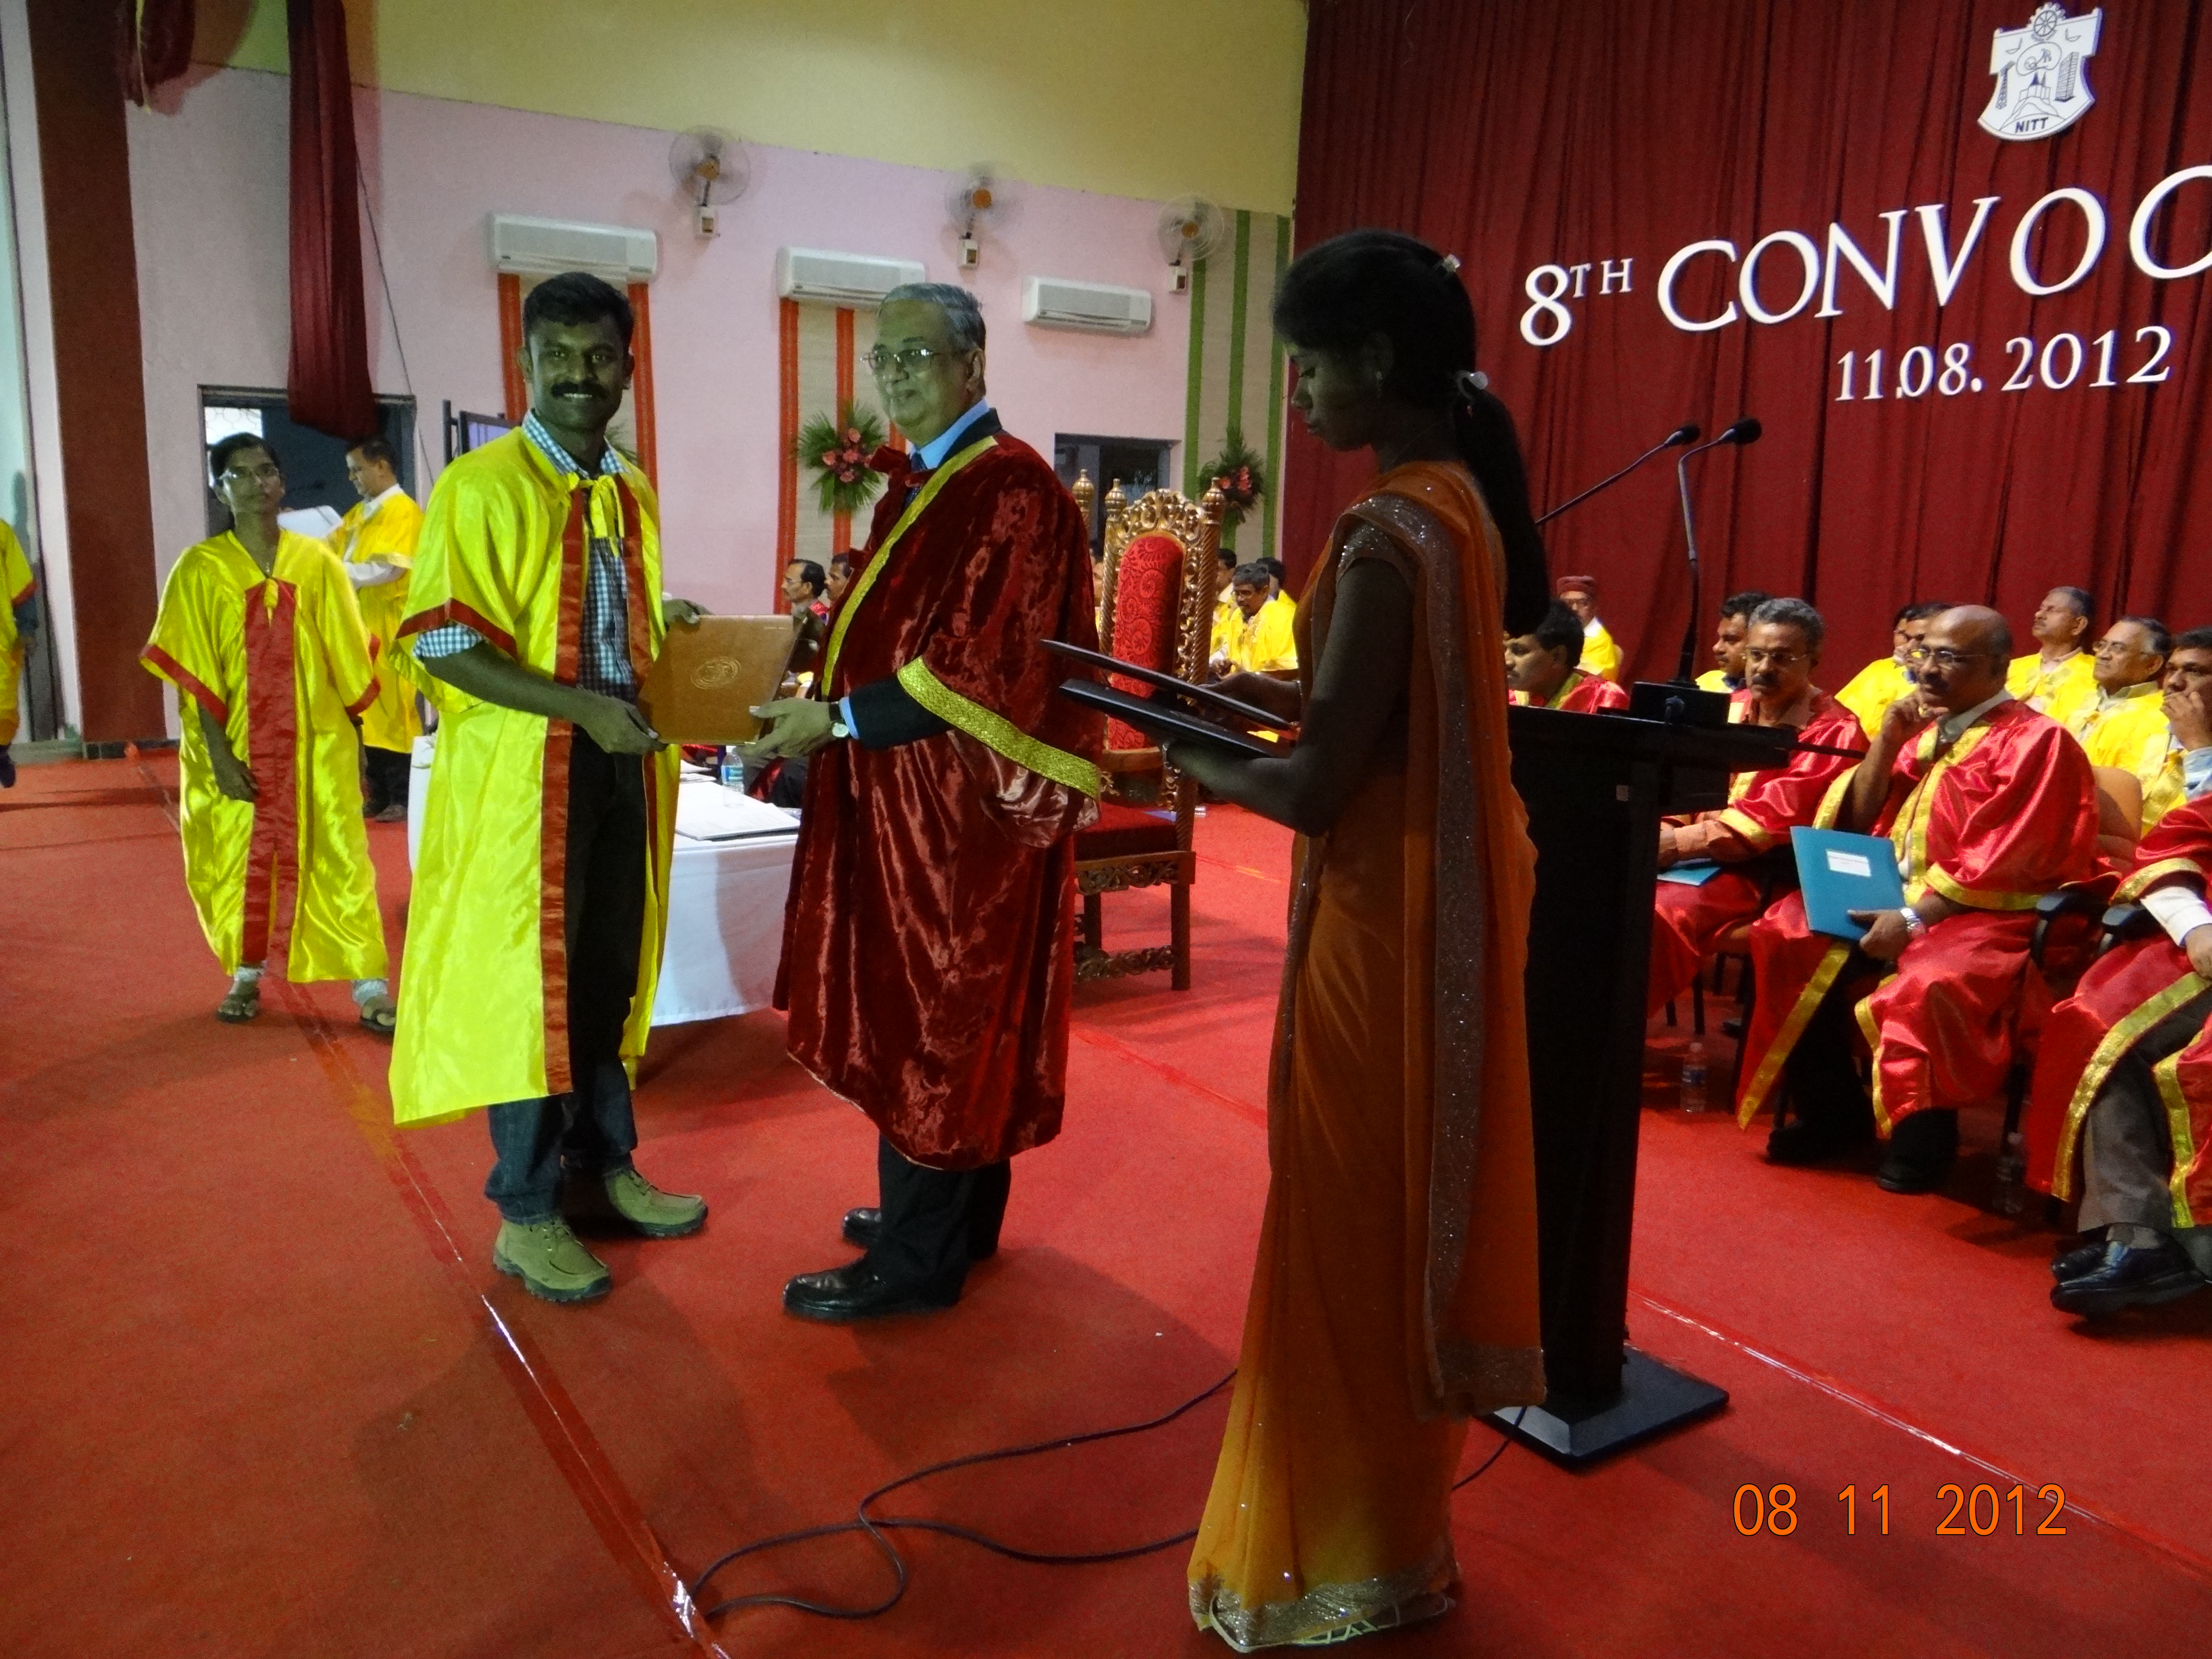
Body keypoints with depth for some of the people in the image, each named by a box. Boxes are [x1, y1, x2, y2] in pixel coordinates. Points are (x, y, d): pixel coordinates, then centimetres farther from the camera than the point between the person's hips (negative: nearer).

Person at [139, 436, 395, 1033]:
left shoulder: (317, 561, 2)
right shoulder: (201, 568, -2)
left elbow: (345, 656, 6)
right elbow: (193, 670, -5)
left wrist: (353, 732, 8)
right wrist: (218, 752, -12)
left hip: (316, 741, 0)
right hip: (238, 745, 0)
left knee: (339, 858, -1)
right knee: (239, 860, 10)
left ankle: (370, 986, 2)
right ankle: (246, 976, 27)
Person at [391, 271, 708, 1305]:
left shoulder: (633, 491, 12)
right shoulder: (480, 485, -10)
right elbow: (442, 645, -16)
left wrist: (669, 625, 3)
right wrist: (580, 708, -24)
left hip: (621, 764, 7)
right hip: (520, 772, -7)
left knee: (610, 974, 14)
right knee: (524, 981, 2)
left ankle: (604, 1167, 30)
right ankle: (527, 1212, 14)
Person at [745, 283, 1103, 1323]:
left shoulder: (1009, 487, -16)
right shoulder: (927, 484, 14)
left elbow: (979, 663, -22)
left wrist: (838, 719, -19)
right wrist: (829, 671, 7)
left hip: (963, 802, -10)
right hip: (917, 794, 10)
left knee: (928, 1019, -2)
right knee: (947, 1013, 17)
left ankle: (918, 1260, 12)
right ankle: (959, 1214, 31)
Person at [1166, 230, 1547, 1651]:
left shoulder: (1390, 537, -24)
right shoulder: (1460, 501, 6)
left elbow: (1315, 786, -24)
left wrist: (1196, 761, -6)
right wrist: (1269, 690, 8)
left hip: (1380, 926, -10)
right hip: (1445, 907, 10)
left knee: (1347, 1233, 7)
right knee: (1404, 1216, 22)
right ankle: (1394, 1526, 43)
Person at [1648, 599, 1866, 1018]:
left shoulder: (1833, 731, -6)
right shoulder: (1728, 710, 15)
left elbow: (1775, 818, -16)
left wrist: (1680, 843, -21)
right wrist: (1664, 830, -9)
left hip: (1760, 870, -6)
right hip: (1696, 855, 6)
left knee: (1659, 913, -32)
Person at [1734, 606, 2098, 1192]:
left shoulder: (2037, 741, -8)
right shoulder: (1924, 727, 13)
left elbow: (2000, 865, -16)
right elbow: (1858, 824, 12)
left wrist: (1915, 918, -23)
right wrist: (1886, 743, -1)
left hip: (1984, 917, -7)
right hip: (1896, 897, 7)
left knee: (1926, 984, -36)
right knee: (1788, 934, -13)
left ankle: (1922, 1135, -12)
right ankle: (1831, 1112, -4)